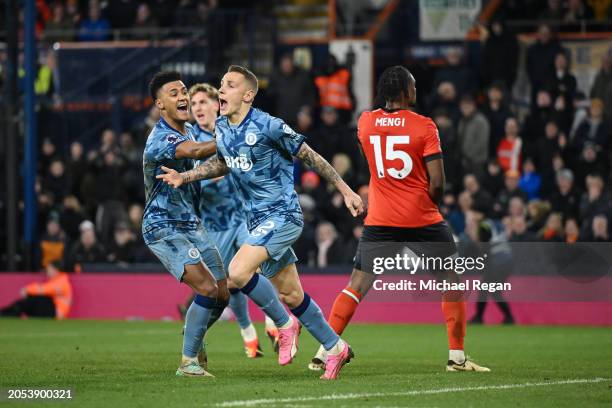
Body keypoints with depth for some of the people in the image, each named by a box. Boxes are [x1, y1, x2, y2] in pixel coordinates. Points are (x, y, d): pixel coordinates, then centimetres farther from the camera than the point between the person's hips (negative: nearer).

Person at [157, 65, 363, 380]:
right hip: (258, 221, 7)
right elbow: (222, 163, 25)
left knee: (238, 271, -24)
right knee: (290, 295, 11)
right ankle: (335, 348, 27)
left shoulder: (268, 127, -17)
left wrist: (346, 191, -2)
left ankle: (285, 324, -2)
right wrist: (184, 177, 11)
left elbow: (310, 157, -8)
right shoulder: (221, 128, 5)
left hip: (282, 215, -7)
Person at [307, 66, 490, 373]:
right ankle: (457, 356, 9)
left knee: (356, 286, 9)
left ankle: (323, 353, 0)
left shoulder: (365, 123, 2)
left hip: (379, 221, 3)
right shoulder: (424, 126, -9)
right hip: (422, 220, -3)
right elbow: (437, 181, -11)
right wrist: (431, 204, 6)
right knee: (453, 282, 12)